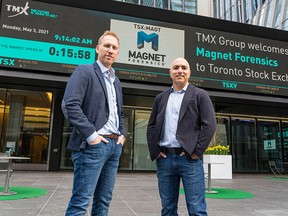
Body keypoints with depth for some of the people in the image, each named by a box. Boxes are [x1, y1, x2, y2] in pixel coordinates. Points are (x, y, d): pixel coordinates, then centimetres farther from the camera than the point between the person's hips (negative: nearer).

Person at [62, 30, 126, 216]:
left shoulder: (116, 81, 20)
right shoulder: (84, 71, -2)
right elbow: (70, 105, -15)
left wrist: (122, 134, 10)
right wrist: (90, 134, -17)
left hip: (114, 145, 8)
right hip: (93, 145, -7)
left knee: (104, 200, 12)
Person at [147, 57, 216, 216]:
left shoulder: (200, 95, 5)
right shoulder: (161, 98, 15)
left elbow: (209, 125, -4)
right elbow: (151, 126, 15)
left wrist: (196, 152, -11)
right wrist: (154, 150, 3)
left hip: (189, 158, -3)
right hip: (164, 159, 4)